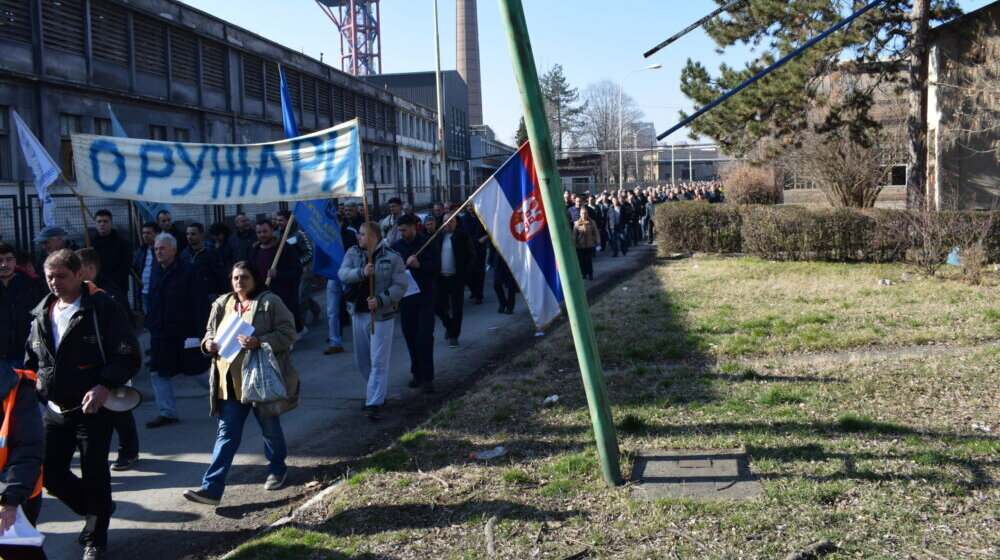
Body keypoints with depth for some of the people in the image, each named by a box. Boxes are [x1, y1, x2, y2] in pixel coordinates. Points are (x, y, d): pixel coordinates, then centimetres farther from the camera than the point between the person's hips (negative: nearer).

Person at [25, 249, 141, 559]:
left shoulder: (104, 308, -11)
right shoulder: (42, 314, 9)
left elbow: (129, 357, -15)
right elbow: (32, 360, 21)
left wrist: (104, 386, -29)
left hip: (93, 408, -6)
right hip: (55, 409, 6)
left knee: (94, 475, 4)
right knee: (51, 476, 9)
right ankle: (94, 510, 37)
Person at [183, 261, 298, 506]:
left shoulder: (269, 302, -6)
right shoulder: (222, 304, 10)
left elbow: (288, 333, -10)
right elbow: (211, 331, 23)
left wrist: (259, 342, -22)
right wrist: (208, 343, -1)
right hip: (230, 381, 4)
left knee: (270, 429, 12)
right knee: (227, 434, 2)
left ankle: (277, 471, 36)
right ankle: (211, 488, -1)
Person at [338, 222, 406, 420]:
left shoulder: (392, 258, -7)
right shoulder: (353, 253, 5)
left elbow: (400, 286, -10)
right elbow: (343, 274, -10)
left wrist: (380, 300, -23)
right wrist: (361, 272, -29)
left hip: (382, 314, -5)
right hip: (358, 313, 5)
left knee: (379, 360, -6)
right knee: (361, 358, 15)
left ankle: (374, 403, -4)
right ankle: (376, 391, 34)